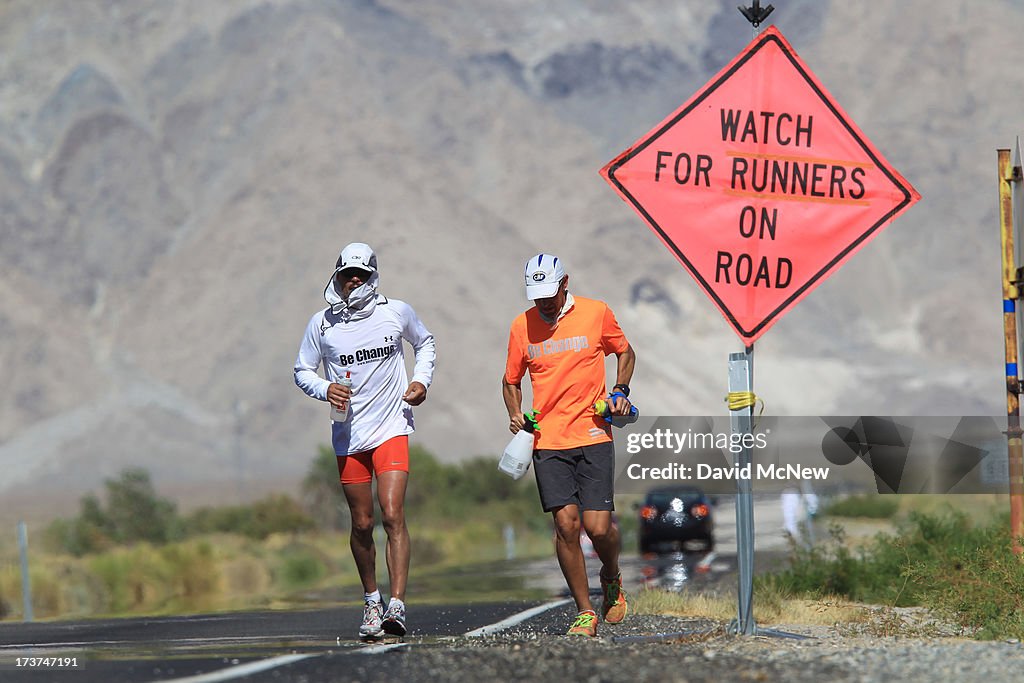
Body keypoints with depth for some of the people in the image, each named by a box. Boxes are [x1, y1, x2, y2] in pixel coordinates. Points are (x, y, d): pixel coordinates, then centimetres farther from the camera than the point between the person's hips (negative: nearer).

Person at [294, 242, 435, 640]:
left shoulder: (396, 313, 0)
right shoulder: (322, 324, 0)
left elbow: (424, 343, 19)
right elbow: (302, 371, 10)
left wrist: (422, 380, 3)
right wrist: (325, 389, -11)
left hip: (391, 430, -2)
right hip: (348, 435, 2)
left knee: (393, 515, -16)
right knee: (362, 524, 6)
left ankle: (396, 607, -21)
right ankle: (371, 601, 26)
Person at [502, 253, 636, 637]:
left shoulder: (596, 313, 1)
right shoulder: (522, 327, 5)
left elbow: (624, 352, 18)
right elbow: (511, 381, 17)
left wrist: (620, 391, 1)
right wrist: (515, 414, -2)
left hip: (593, 436, -1)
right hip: (547, 441, 1)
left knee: (597, 526, -8)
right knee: (566, 523, -9)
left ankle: (611, 578, 26)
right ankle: (585, 612, 2)